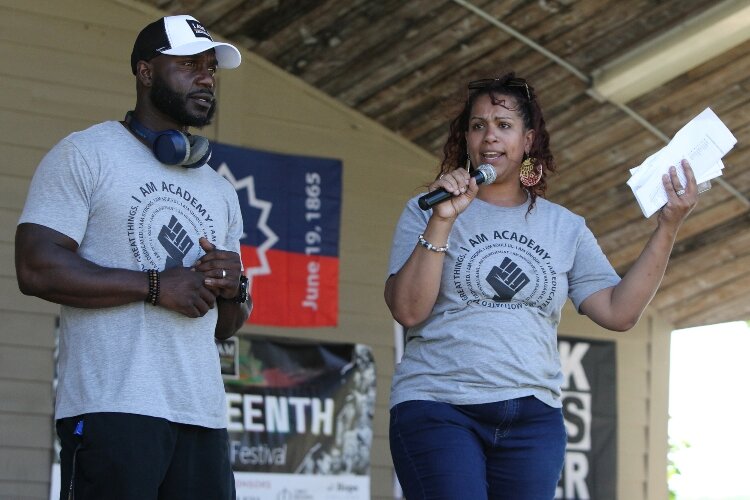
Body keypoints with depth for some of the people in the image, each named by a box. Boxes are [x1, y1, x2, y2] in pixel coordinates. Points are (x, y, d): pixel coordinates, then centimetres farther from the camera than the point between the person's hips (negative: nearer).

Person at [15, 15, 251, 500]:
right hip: (112, 408, -6)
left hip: (203, 416, 6)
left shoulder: (221, 192, 24)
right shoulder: (85, 155, 4)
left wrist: (235, 288, 2)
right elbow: (37, 268, -10)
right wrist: (157, 285, -13)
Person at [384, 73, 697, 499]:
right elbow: (408, 311, -6)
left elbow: (619, 312, 3)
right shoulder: (427, 213, 6)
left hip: (533, 418, 3)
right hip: (438, 409, -3)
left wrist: (669, 227, -2)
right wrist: (442, 221, -13)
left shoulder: (566, 228, 13)